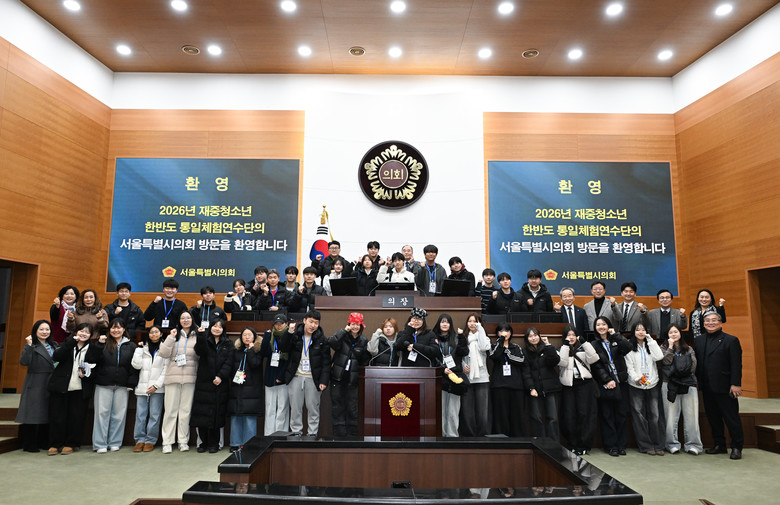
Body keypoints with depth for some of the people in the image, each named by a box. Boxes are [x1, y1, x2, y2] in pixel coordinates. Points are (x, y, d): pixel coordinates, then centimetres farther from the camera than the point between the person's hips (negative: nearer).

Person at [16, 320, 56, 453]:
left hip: (50, 385, 6)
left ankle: (44, 442, 19)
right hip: (35, 386, -6)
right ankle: (29, 445, 9)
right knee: (33, 414, -2)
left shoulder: (54, 346, 13)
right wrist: (29, 346, -26)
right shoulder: (31, 346, -5)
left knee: (47, 414, 9)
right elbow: (24, 362, -20)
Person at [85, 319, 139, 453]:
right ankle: (100, 444, 9)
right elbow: (90, 358, -7)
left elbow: (134, 367, 6)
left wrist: (131, 384, -1)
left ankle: (115, 442, 15)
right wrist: (99, 344, -18)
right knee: (102, 413, 1)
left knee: (119, 414, 5)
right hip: (104, 385, -1)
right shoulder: (103, 344, 5)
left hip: (122, 386, 1)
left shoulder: (131, 346, 8)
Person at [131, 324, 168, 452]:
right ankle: (140, 440, 10)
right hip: (142, 387, 3)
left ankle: (150, 441, 7)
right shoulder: (143, 348, 13)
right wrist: (139, 348, 2)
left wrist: (157, 385, -8)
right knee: (140, 414, 2)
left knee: (155, 415, -1)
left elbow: (166, 369, -2)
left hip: (157, 388, -3)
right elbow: (136, 365, 2)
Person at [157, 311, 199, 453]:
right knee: (170, 409, 0)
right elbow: (163, 354, 0)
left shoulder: (197, 337, 9)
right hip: (173, 377, 0)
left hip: (190, 378, 0)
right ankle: (167, 442, 5)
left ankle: (183, 441, 10)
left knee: (186, 410, 3)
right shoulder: (174, 335, 11)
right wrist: (171, 337, -6)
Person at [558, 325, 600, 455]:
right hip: (568, 385, 1)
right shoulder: (561, 350, 13)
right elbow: (562, 362, -7)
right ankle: (573, 445, 11)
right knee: (569, 416, -1)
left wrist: (584, 342, -9)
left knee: (585, 414, -5)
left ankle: (584, 445, 3)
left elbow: (593, 358, -7)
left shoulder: (583, 349, 12)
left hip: (584, 383, -1)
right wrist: (566, 345, -8)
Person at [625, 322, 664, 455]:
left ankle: (658, 445, 9)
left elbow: (659, 357, -8)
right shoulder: (629, 346, 2)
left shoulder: (650, 345, 11)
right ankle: (646, 445, 7)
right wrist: (636, 378, -15)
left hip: (653, 384, 2)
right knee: (639, 415, 0)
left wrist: (650, 340, -6)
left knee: (654, 415, 1)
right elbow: (629, 366, -2)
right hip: (636, 386, -2)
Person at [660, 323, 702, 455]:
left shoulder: (688, 349, 15)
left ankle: (693, 444, 4)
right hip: (670, 385, -1)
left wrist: (676, 370, -7)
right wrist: (670, 347, -3)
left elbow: (693, 365, 2)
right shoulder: (664, 347, 11)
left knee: (691, 415, -2)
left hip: (688, 385, 2)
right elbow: (666, 362, -7)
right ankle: (672, 444, 6)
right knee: (671, 416, -1)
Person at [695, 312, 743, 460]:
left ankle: (737, 447, 15)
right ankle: (719, 445, 22)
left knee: (732, 418, 2)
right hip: (707, 388, 5)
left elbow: (736, 365, -9)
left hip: (725, 388, -5)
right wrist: (698, 382, 8)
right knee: (713, 418, 11)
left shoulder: (731, 340, -4)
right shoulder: (698, 340, 11)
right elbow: (696, 363, 13)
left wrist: (735, 384, -15)